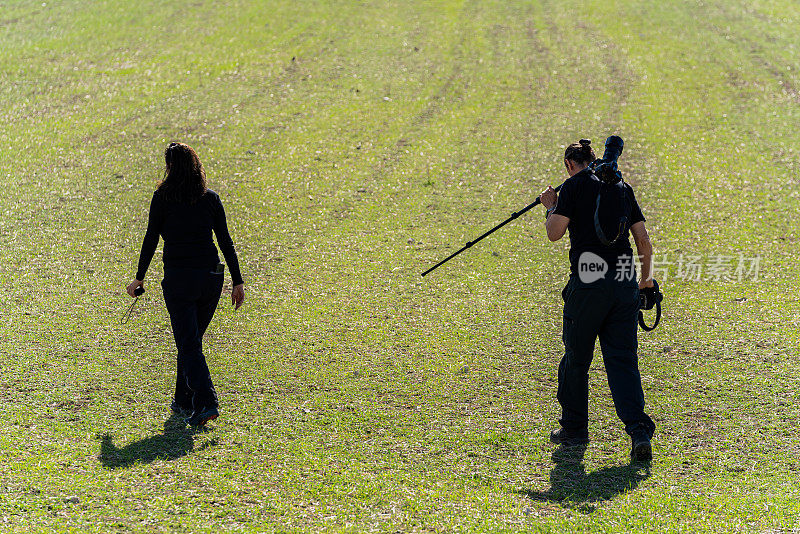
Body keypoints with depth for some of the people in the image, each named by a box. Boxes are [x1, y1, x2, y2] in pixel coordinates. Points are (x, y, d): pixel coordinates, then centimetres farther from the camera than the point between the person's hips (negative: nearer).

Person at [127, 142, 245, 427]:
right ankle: (184, 400, 28)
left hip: (178, 278, -4)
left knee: (188, 344, -3)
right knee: (191, 339, 20)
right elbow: (225, 242, 4)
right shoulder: (210, 198, 5)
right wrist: (238, 281, 7)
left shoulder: (162, 197, -5)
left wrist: (139, 278, 6)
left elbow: (151, 240, -3)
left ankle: (206, 401, -18)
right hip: (210, 277, 4)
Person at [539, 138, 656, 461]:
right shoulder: (622, 187, 15)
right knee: (622, 359, 3)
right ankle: (639, 429, -13)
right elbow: (644, 240, 14)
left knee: (576, 357, 12)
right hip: (625, 282, 4)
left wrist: (550, 207, 15)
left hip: (589, 283, -4)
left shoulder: (574, 185, 0)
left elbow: (554, 233, -5)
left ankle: (574, 428, 23)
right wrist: (646, 277, 29)